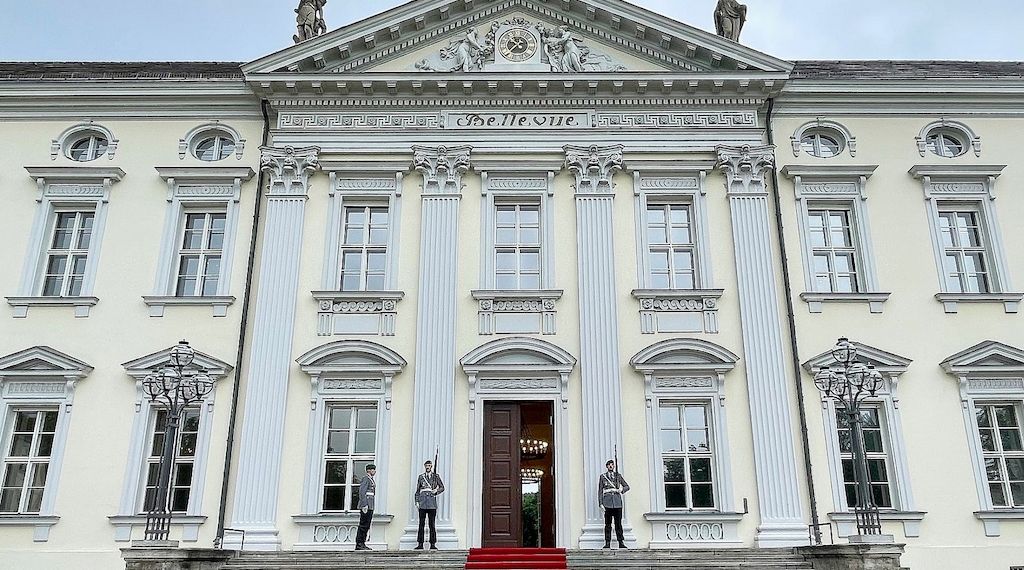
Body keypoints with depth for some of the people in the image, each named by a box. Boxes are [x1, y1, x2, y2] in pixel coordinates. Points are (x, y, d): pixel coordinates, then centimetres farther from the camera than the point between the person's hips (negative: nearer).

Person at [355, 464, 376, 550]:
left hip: (370, 506, 10)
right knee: (363, 525, -9)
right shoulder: (365, 479, -9)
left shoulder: (371, 480, 21)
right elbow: (362, 492, -18)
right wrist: (364, 506, -24)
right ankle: (359, 544, -8)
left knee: (367, 526, 9)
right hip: (366, 505, -10)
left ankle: (362, 543, 11)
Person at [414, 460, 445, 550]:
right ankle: (420, 544, 0)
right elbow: (417, 490, 14)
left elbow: (442, 487, 14)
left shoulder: (436, 476, 11)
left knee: (432, 524, -2)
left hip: (432, 502, -1)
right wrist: (417, 501, 6)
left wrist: (436, 491, -5)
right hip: (422, 502, 1)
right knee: (421, 523, -2)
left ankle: (433, 544, 1)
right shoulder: (421, 477, 14)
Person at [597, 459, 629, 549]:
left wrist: (621, 489, -5)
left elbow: (627, 486, 16)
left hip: (617, 501, 1)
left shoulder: (618, 475, 14)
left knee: (618, 523, 0)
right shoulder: (602, 476, 10)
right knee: (608, 524, -2)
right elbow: (600, 491, 7)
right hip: (607, 502, -1)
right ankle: (607, 543, 0)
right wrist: (601, 503, -2)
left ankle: (621, 542, 3)